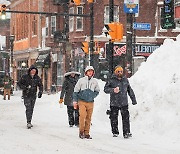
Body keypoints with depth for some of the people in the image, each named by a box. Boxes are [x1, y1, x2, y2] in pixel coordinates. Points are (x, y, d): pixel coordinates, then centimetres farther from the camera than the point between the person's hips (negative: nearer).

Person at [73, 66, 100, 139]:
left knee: (88, 118, 3)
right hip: (82, 101, -3)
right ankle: (81, 131, -6)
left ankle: (86, 133, 9)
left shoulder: (95, 81, 8)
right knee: (82, 116, -17)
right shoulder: (81, 80, 1)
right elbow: (76, 91, 6)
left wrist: (92, 96, 6)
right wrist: (75, 100, 2)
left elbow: (97, 91, 22)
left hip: (90, 102, 3)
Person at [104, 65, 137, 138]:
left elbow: (130, 90, 20)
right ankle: (115, 132, 19)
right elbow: (105, 89, -11)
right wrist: (113, 90, -28)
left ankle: (126, 133, -5)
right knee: (114, 119, 5)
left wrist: (133, 99, 20)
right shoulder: (111, 80, -2)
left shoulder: (125, 80, 11)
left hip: (124, 103, 2)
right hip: (114, 104, -2)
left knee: (126, 118, -6)